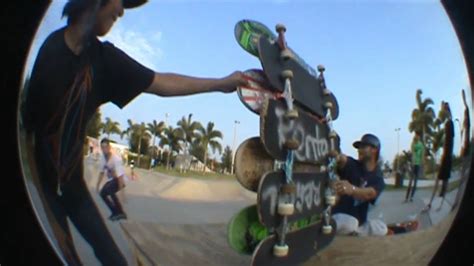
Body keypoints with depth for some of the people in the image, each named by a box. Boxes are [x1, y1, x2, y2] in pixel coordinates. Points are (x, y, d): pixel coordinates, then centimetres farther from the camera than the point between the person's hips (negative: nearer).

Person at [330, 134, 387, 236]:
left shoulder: (378, 178, -2)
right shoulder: (352, 165, -3)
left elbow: (369, 194, -25)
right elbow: (343, 160, -29)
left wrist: (352, 189, -49)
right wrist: (337, 156, -56)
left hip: (359, 220, 5)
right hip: (340, 216, -4)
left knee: (381, 229, -12)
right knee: (350, 223, -33)